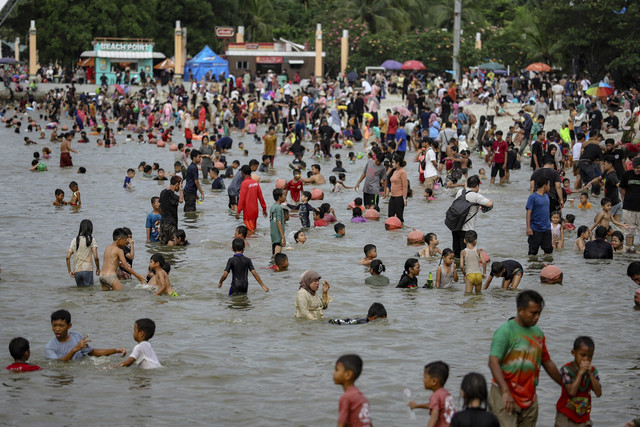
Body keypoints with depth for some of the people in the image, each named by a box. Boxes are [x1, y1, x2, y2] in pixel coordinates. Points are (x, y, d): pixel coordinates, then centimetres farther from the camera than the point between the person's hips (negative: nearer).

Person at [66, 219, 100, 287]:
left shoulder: (75, 240, 10)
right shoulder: (91, 240, -1)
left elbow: (68, 257, 5)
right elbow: (96, 257, -7)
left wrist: (69, 271, 12)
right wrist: (98, 268, 8)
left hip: (76, 271, 4)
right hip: (87, 270, -4)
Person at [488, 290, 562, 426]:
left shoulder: (538, 333, 14)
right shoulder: (505, 331, -9)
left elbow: (547, 363, 25)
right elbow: (493, 362, -19)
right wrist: (505, 391, -30)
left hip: (529, 398, 7)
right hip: (505, 396, -7)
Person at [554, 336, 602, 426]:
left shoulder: (592, 371, 1)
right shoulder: (567, 369, -13)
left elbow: (598, 393, -9)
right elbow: (572, 391, -24)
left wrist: (590, 373, -16)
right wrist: (580, 372, -22)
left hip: (584, 416, 4)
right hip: (566, 416, -4)